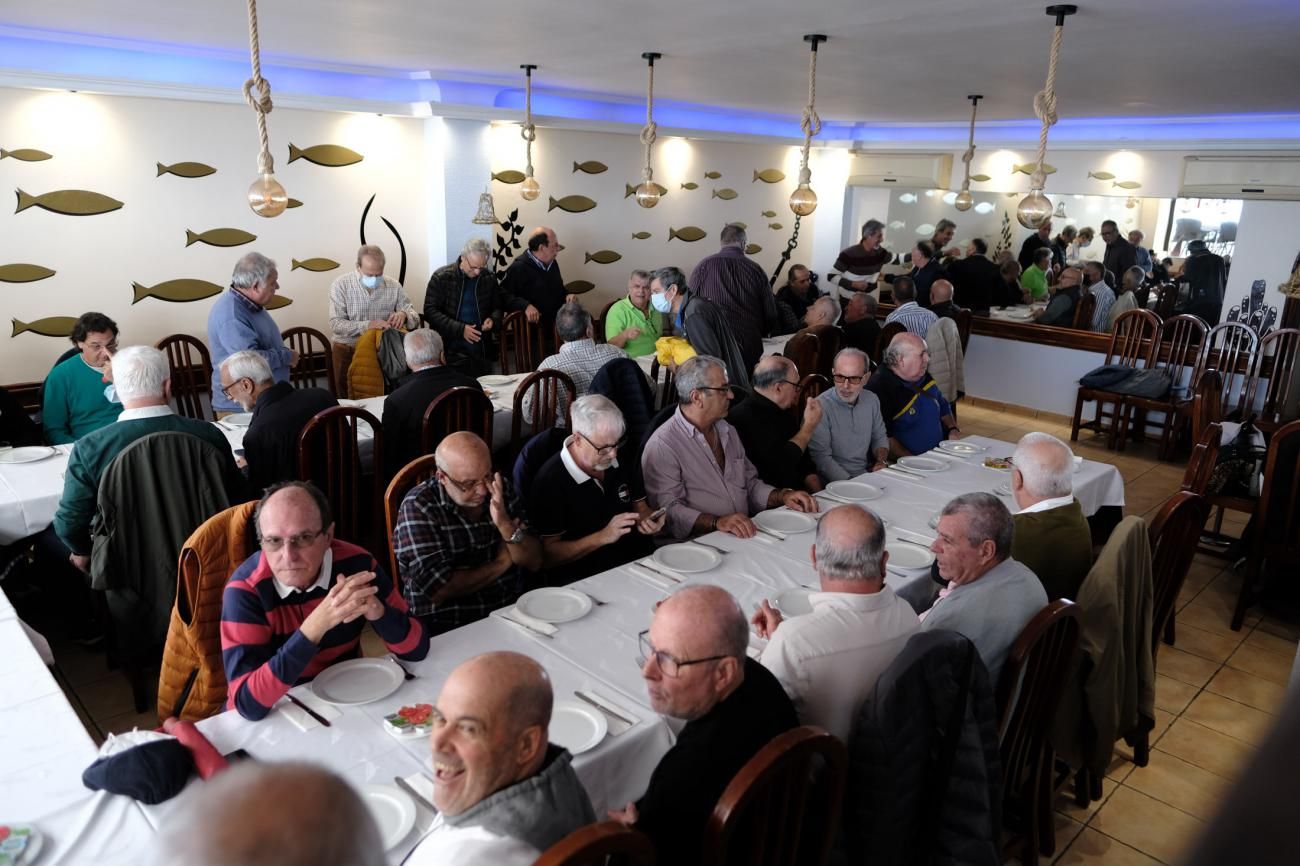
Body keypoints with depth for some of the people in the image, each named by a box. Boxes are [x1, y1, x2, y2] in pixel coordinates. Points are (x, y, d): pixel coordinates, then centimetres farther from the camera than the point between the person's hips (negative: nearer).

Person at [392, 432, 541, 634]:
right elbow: (437, 590, -19)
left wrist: (505, 525, -16)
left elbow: (534, 562, 2)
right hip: (448, 629, -5)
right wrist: (502, 563, -8)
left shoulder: (501, 488, 2)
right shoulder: (418, 507, -12)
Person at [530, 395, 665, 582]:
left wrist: (648, 521, -5)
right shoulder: (551, 481, -14)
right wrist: (603, 537, -22)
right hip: (584, 580, -7)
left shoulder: (621, 462, 5)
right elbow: (547, 556, -13)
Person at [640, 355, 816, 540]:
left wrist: (783, 496, 5)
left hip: (745, 537, 8)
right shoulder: (662, 446, -11)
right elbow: (669, 510, -17)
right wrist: (717, 522, -30)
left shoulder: (728, 432, 18)